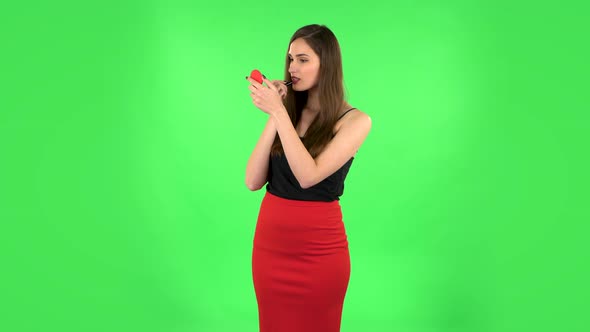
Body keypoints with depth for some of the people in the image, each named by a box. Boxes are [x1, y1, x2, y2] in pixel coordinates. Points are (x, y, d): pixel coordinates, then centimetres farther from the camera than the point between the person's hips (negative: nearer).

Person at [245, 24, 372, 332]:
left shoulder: (354, 121, -8)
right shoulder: (286, 111, 4)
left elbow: (308, 176, -21)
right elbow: (253, 181, -5)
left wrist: (278, 112, -20)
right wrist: (274, 115, -10)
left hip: (318, 249, -4)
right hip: (269, 242, 4)